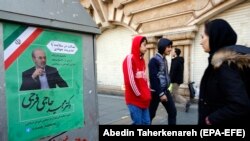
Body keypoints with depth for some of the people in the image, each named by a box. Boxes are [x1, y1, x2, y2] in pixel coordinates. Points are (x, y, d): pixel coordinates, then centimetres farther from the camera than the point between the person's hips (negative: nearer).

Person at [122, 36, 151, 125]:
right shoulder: (130, 58, -12)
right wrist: (139, 95, -11)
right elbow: (130, 80, -17)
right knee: (138, 123, -1)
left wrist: (147, 93, 5)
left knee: (146, 122, 12)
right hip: (134, 98, -8)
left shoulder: (142, 60, 13)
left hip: (143, 99, 8)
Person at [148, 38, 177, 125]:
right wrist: (160, 93, -18)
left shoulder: (164, 60, 11)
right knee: (151, 113, 5)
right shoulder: (154, 60, -15)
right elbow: (153, 78, -19)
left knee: (172, 111, 9)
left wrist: (164, 92, 15)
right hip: (156, 92, -8)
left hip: (165, 90, 8)